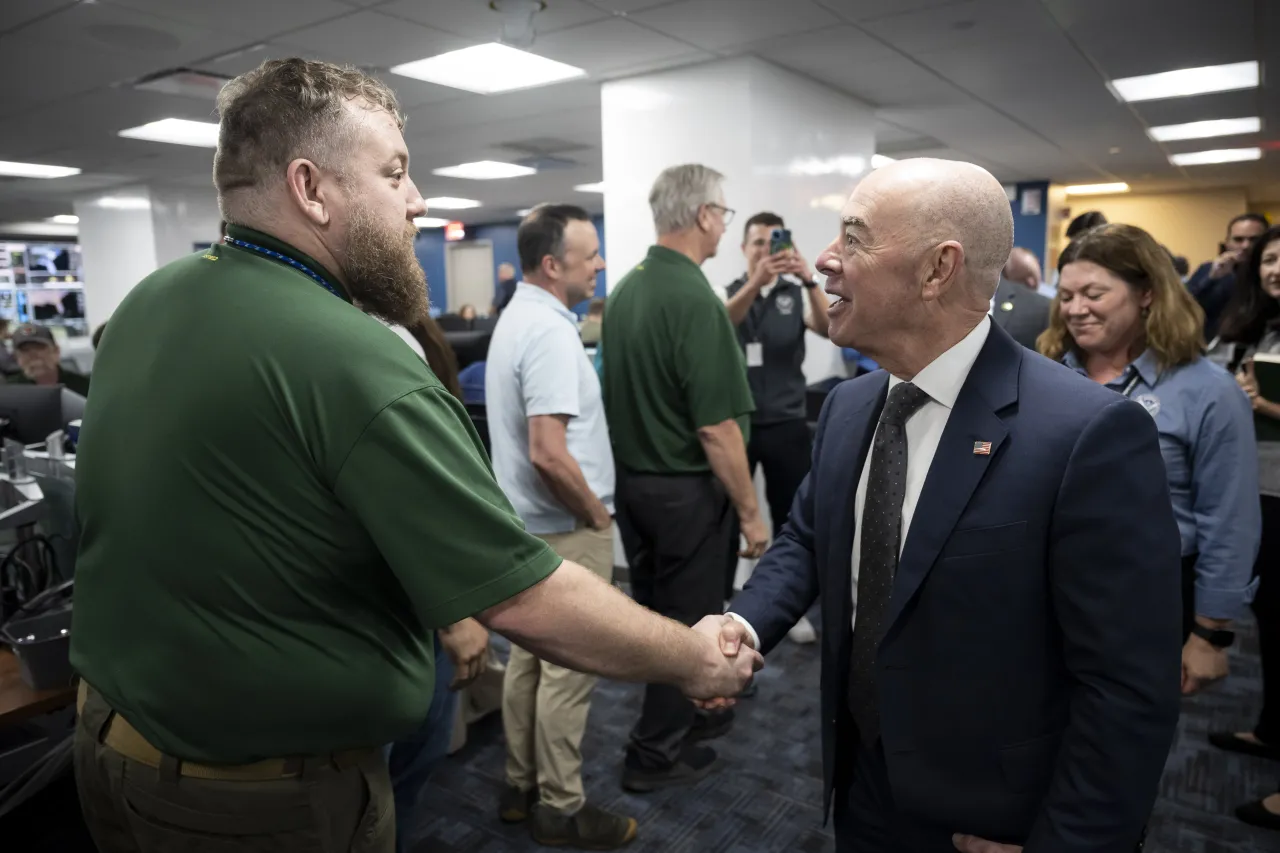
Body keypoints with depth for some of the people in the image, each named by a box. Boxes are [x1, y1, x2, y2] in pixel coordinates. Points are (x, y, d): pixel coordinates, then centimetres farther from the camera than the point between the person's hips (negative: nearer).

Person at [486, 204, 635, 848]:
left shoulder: (518, 315, 10)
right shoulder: (549, 331, -22)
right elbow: (548, 454, -29)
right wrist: (597, 514, -14)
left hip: (532, 523, 10)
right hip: (565, 528, -10)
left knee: (530, 655, 18)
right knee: (568, 668, 3)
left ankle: (520, 784, 33)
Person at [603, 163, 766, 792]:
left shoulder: (624, 290, 4)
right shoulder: (695, 298, -21)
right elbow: (716, 428, -22)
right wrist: (750, 511, -13)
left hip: (630, 479, 8)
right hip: (684, 488, -8)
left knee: (651, 613, 22)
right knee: (686, 623, 9)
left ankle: (675, 710, 43)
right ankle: (657, 754, 23)